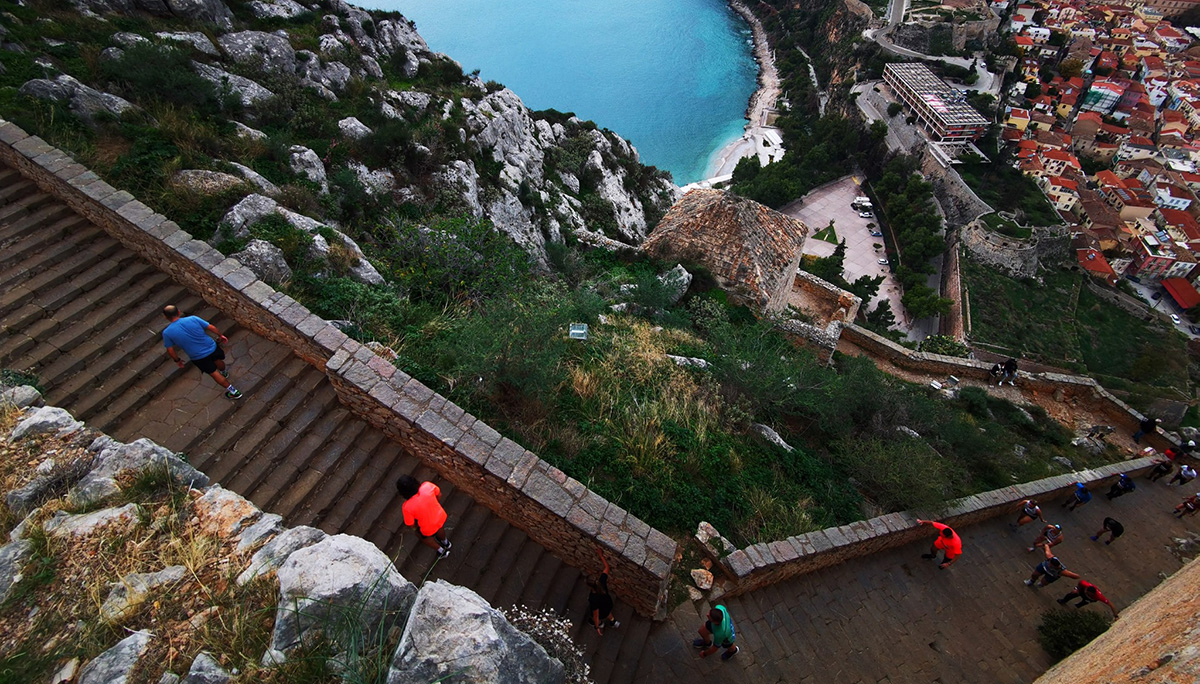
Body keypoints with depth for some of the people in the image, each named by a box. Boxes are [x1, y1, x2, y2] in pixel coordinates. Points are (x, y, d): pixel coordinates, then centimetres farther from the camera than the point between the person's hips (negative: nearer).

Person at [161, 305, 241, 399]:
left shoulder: (167, 333, -15)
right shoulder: (193, 319, -16)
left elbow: (170, 351, -5)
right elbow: (212, 328, -8)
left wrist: (177, 360, 12)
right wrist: (221, 336, 10)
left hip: (198, 357, -2)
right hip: (211, 347, 2)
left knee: (214, 373, 15)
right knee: (218, 361, 34)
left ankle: (233, 392, 22)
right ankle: (224, 373, 64)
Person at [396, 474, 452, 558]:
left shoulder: (407, 507, -36)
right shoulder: (427, 486, -30)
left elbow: (411, 525, -17)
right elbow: (439, 494, -8)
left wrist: (417, 526, 7)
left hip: (429, 529, -3)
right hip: (441, 517, 3)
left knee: (424, 537, 34)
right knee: (439, 529, 39)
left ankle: (441, 551, 53)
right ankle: (446, 543, 68)